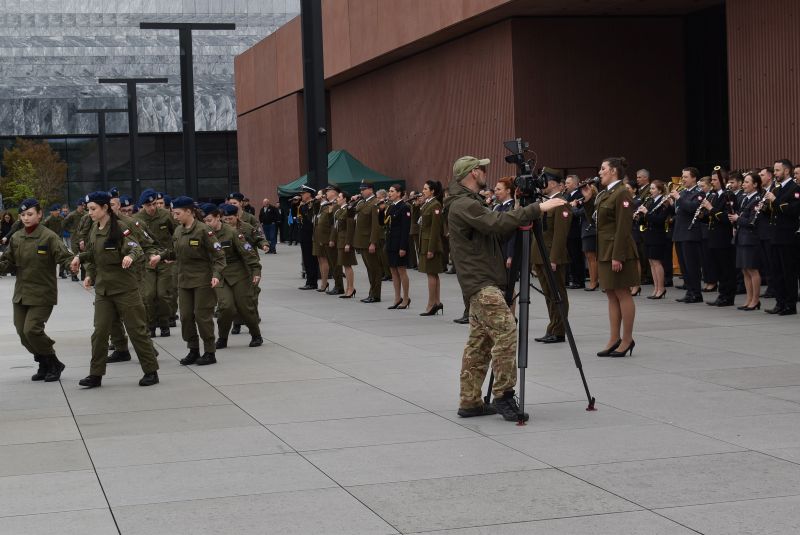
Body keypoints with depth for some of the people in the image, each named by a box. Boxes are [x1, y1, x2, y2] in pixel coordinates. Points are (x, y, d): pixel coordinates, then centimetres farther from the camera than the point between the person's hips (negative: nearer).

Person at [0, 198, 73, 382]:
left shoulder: (49, 237, -10)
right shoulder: (16, 238, 7)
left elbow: (64, 257, -16)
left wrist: (72, 264, -37)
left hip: (42, 293, -6)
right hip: (21, 293, 6)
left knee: (32, 329, -15)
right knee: (22, 331, 7)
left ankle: (54, 365, 4)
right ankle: (44, 364, 26)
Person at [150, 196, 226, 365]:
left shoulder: (203, 230, -12)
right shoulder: (178, 231, 8)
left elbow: (218, 255, -13)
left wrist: (216, 274, -24)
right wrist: (161, 257, 9)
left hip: (202, 280, -7)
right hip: (184, 280, 7)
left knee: (202, 315, -4)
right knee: (186, 316, 6)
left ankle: (210, 353, 6)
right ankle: (193, 350, 18)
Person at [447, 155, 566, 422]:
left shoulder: (468, 203, 19)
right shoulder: (463, 205, -14)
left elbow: (493, 228, 22)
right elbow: (498, 223, -25)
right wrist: (537, 208, -25)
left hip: (482, 283, 11)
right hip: (480, 283, -11)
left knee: (479, 343, 9)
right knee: (505, 332, -18)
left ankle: (470, 402, 11)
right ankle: (504, 395, -15)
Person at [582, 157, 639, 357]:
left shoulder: (622, 193, -13)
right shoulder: (604, 194, 14)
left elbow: (623, 228, -19)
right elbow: (593, 219, 21)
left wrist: (617, 256, -23)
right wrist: (588, 199, 8)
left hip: (618, 251, -9)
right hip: (605, 251, 9)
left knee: (622, 294, -3)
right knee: (611, 294, 10)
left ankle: (627, 339, 3)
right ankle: (614, 339, 14)